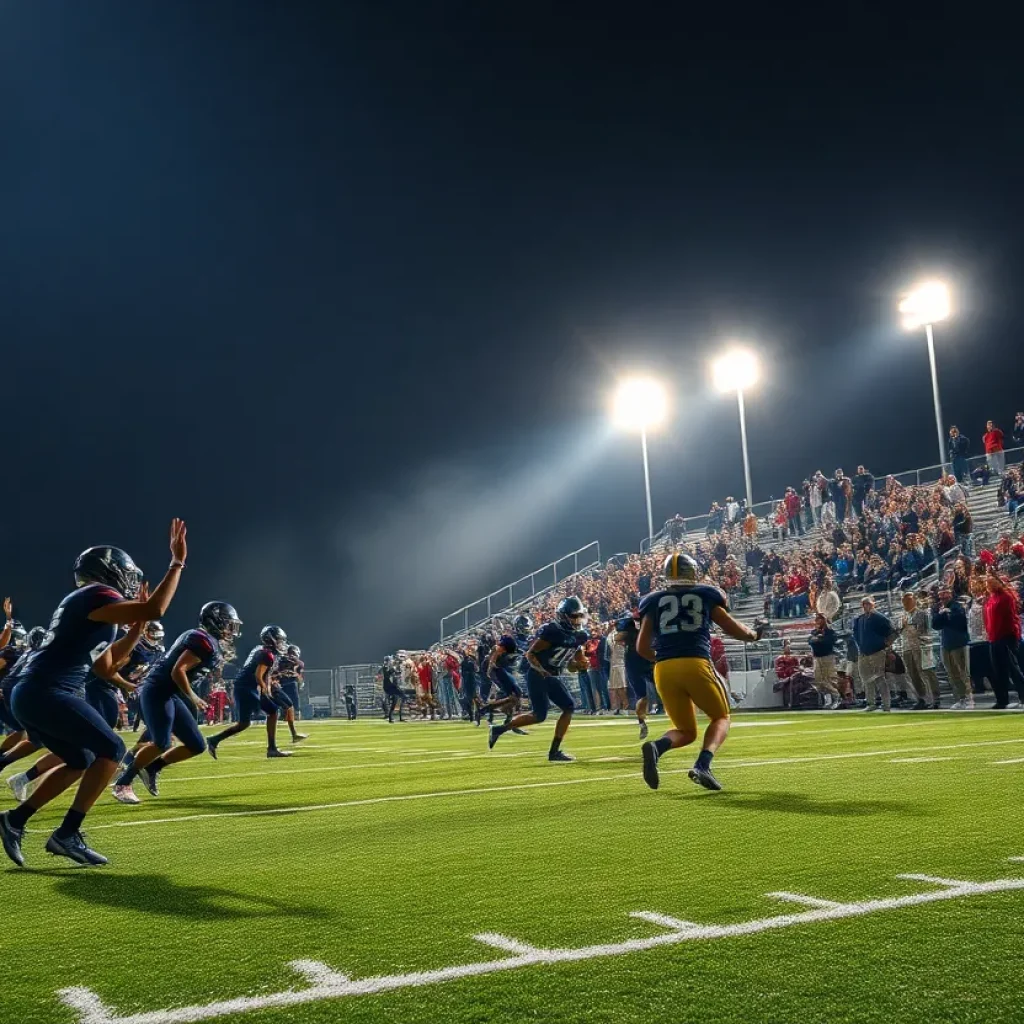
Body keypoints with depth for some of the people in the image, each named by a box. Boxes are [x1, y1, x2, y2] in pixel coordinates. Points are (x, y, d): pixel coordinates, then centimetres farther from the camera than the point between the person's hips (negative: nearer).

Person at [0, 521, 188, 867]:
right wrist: (177, 564, -19)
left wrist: (136, 630, 22)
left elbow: (105, 665, 27)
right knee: (111, 749, -5)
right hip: (46, 693, -10)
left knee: (80, 762, 20)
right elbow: (154, 611, -26)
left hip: (31, 694, 10)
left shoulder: (87, 604, 21)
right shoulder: (96, 596, -9)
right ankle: (67, 834, -6)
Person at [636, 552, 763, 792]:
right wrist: (754, 635, 40)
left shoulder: (654, 602, 14)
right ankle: (702, 765, -8)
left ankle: (656, 747, -16)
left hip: (664, 670, 3)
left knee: (686, 731, 18)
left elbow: (642, 647, 12)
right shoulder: (705, 596, 12)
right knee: (721, 717, 19)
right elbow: (733, 629, 19)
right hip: (696, 665, -3)